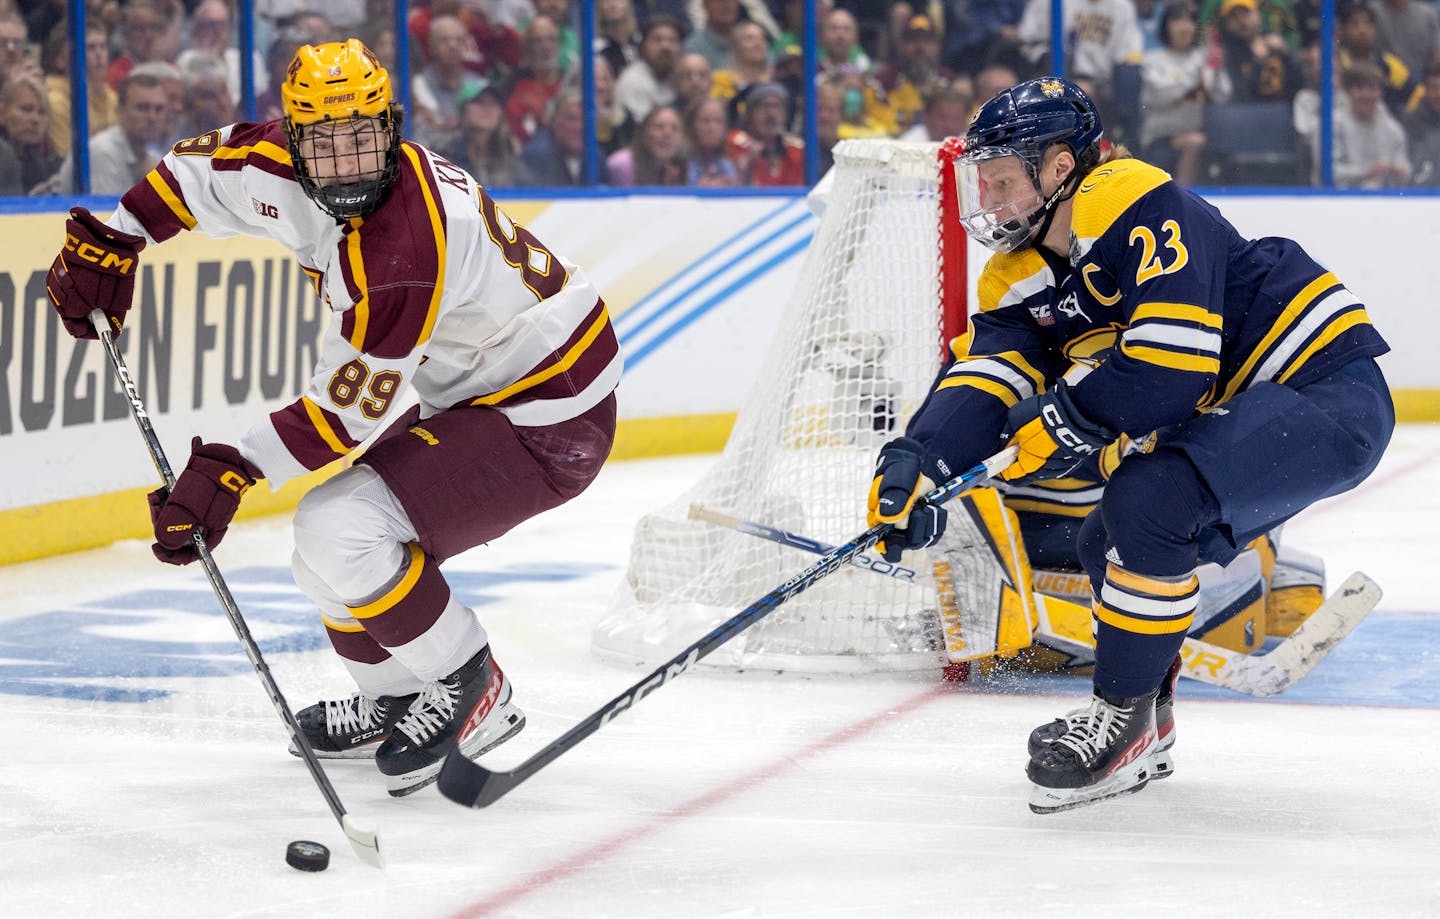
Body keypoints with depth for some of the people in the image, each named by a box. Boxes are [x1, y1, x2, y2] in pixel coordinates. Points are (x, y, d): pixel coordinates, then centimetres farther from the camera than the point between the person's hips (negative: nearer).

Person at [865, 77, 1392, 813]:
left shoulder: (1140, 210, -21)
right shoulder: (1023, 278, 8)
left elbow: (1173, 365, -30)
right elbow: (987, 379, -6)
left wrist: (1062, 417, -21)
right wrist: (917, 461, -23)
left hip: (1326, 388, -10)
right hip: (1238, 415, 10)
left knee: (1149, 501, -26)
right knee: (1107, 547, 9)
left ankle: (1124, 719, -12)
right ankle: (1147, 731, 26)